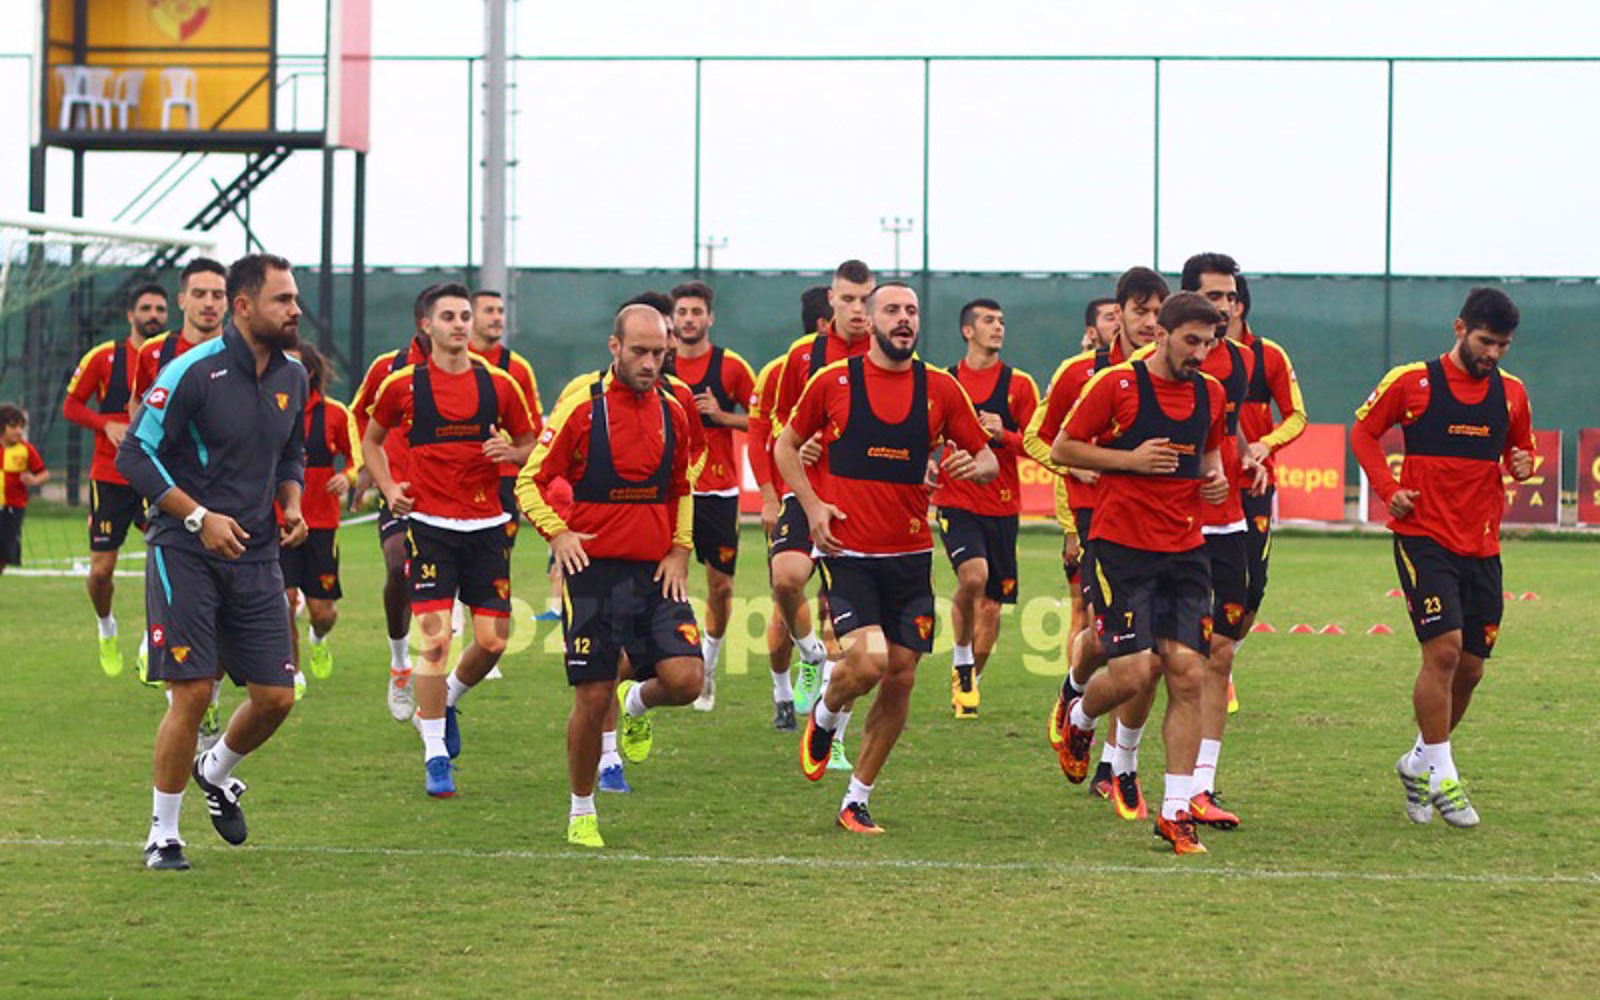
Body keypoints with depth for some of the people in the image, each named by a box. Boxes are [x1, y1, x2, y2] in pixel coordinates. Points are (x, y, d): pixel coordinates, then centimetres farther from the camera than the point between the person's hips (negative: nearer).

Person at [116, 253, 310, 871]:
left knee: (276, 697, 1)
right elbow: (134, 454, -12)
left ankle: (216, 773, 32)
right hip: (185, 556, -6)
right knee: (192, 693, -10)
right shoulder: (194, 372, -13)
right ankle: (163, 835, 6)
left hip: (256, 556, 6)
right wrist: (199, 517, -17)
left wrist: (292, 505, 4)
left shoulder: (292, 378, 8)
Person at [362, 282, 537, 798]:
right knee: (436, 639, -11)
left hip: (486, 525, 3)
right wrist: (389, 489, 1)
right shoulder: (403, 385, 0)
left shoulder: (499, 384, 4)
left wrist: (512, 453, -8)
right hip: (429, 524, -3)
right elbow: (371, 440, 16)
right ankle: (436, 755, -1)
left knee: (492, 641, 1)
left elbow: (530, 444, 15)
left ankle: (442, 704, 32)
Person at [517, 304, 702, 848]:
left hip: (656, 571, 3)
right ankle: (581, 812, 17)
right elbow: (530, 482, -2)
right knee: (592, 697, -2)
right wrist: (557, 532, -18)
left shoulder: (673, 411, 8)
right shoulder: (582, 406, -6)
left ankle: (638, 702, 24)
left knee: (685, 679, -13)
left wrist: (679, 550, 8)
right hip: (595, 568, -3)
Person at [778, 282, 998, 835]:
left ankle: (857, 799, 16)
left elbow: (989, 461, 12)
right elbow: (786, 445, 11)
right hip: (848, 550, -3)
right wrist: (812, 504, -3)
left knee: (901, 678, 2)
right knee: (868, 660, -21)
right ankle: (823, 719, 14)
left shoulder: (940, 389, 5)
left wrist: (972, 465, -13)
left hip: (910, 555, 3)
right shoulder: (833, 381, 0)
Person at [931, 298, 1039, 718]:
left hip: (1002, 506, 2)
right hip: (956, 501, -2)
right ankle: (961, 658, -3)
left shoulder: (1019, 384, 4)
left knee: (991, 604, 5)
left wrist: (1003, 434, -15)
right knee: (974, 575, -25)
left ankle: (969, 681, 23)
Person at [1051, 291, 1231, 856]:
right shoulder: (1116, 385, -6)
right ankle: (1079, 719, 24)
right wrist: (1130, 458, -14)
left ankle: (1175, 811, 0)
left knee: (1187, 674, -4)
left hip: (1185, 551, 5)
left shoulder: (1210, 393, 10)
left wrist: (1216, 478, 6)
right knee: (1133, 672, -12)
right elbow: (1061, 450, -2)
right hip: (1122, 548, -5)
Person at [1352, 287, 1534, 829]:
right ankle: (1440, 776, -8)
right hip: (1424, 536, -5)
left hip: (1482, 545, 5)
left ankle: (1420, 762, 27)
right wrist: (1389, 489, -7)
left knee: (1470, 666, 6)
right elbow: (1363, 431, 7)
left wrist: (1523, 464, -4)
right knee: (1443, 648, -17)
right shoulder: (1412, 382, -4)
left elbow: (1523, 448, 21)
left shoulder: (1511, 392, 8)